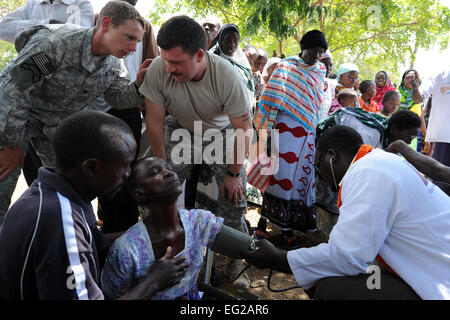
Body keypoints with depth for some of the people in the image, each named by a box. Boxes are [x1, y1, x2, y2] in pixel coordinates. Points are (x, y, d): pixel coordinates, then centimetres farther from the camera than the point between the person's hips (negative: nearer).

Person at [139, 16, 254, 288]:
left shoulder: (229, 77, -33)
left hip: (222, 133, -1)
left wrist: (233, 174, -13)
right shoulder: (158, 70, -28)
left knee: (232, 199, -8)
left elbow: (244, 130, -22)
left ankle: (237, 261, 11)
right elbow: (155, 121, -15)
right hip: (182, 130, 2)